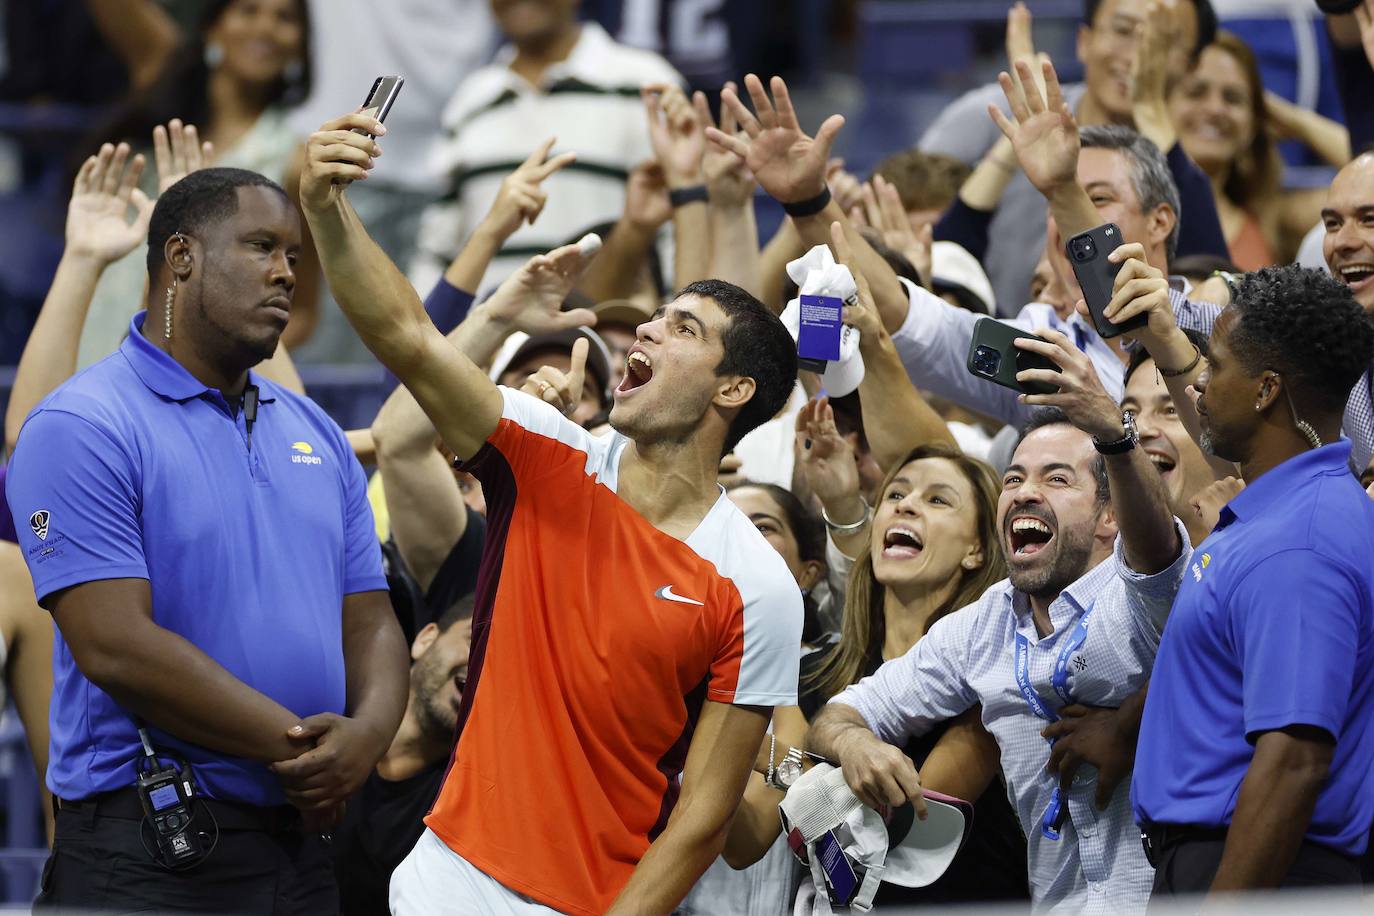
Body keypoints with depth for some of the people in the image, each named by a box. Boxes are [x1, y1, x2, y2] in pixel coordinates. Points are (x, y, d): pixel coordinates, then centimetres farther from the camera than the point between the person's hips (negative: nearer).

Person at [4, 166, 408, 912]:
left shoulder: (316, 435, 15)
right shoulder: (83, 428, -8)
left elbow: (369, 621, 13)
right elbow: (115, 646, -17)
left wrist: (367, 733, -11)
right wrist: (294, 750, -15)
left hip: (306, 842, 7)